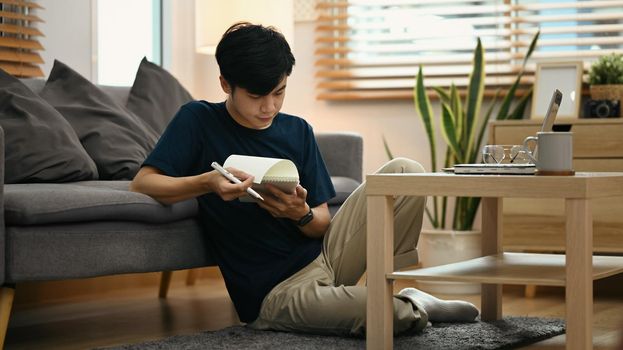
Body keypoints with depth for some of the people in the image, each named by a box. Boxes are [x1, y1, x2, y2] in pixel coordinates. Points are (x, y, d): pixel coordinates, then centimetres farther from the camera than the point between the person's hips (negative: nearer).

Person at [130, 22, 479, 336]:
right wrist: (207, 183, -28)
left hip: (323, 253, 6)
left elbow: (322, 223, 7)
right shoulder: (199, 119, -2)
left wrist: (301, 214, -18)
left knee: (405, 172, -10)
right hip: (272, 293, -5)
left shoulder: (297, 130, 8)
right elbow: (143, 182, -12)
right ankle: (413, 308, 1)